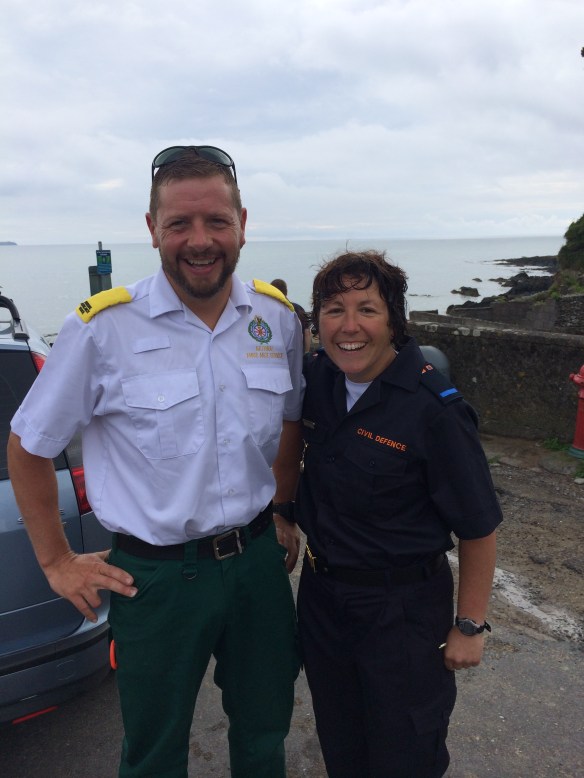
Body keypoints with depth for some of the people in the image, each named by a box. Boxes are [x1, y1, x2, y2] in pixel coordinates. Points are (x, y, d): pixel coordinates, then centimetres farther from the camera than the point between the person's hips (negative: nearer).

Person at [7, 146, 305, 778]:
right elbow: (28, 446, -4)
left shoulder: (278, 317, -3)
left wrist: (283, 515, 12)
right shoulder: (103, 328, -14)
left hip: (258, 560, 4)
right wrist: (57, 562, -1)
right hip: (155, 575, -3)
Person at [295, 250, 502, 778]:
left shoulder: (434, 409, -24)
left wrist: (470, 627, -11)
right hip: (321, 590, 5)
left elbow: (478, 529, -16)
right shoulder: (316, 378, -7)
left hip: (402, 609, -5)